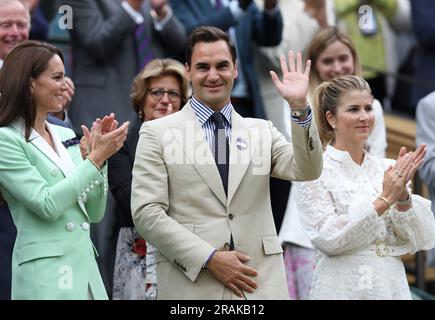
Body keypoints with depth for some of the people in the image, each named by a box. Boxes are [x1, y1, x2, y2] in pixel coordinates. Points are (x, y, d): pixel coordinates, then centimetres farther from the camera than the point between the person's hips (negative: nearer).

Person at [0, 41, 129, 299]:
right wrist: (96, 158, -11)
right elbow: (47, 205, -15)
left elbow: (94, 213, 12)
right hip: (46, 272, -6)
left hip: (87, 267, 6)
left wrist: (100, 154, 1)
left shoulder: (66, 136, 12)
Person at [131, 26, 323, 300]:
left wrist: (300, 107, -15)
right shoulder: (157, 133, 3)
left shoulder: (263, 131, 12)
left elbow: (306, 171, -3)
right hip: (191, 285, -2)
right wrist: (210, 259, -12)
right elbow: (146, 213, -5)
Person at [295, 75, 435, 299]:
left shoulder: (388, 169, 4)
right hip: (343, 289, -4)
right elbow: (327, 239, -16)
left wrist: (403, 195, -15)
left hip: (394, 288, 4)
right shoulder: (315, 170, -7)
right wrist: (383, 200, -17)